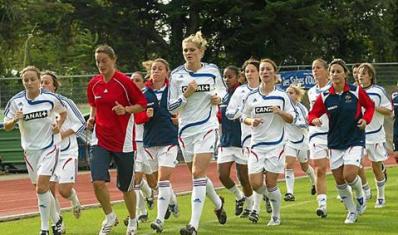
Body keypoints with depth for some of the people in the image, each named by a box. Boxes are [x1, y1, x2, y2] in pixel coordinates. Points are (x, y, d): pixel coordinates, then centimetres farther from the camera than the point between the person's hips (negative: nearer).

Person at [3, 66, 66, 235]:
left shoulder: (50, 98, -10)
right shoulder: (16, 101, -8)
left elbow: (63, 112, 11)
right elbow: (6, 127, -2)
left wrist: (58, 125, -7)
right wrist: (15, 120, -23)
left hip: (49, 146, -3)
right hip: (30, 149, 3)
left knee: (41, 187, -16)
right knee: (42, 189, 12)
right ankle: (56, 219, 34)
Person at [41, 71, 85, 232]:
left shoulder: (64, 102, -11)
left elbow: (81, 123, -5)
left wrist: (64, 134, -16)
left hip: (67, 151, -4)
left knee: (64, 190, -11)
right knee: (49, 189, -5)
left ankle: (75, 201, 26)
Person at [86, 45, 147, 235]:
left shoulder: (124, 82, -10)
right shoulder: (94, 84, 4)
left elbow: (142, 104, -3)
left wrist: (126, 109, -20)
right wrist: (92, 118, 3)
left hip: (123, 141, -3)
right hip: (100, 139, 3)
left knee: (126, 186, 7)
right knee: (98, 181, -15)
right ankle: (109, 217, 9)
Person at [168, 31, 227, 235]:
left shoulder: (212, 71, 0)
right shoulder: (176, 75, 0)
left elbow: (223, 90, 18)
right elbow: (171, 108, 0)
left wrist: (219, 98, -4)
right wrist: (186, 94, -16)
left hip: (207, 127, -3)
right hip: (185, 130, 3)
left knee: (198, 174, -15)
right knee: (197, 174, 13)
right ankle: (218, 203, 43)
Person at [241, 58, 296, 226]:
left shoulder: (282, 96, 2)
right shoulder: (252, 97, 6)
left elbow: (291, 118, 5)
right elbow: (244, 116, 14)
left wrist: (280, 112, -15)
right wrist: (251, 121, -8)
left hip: (276, 144, -2)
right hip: (257, 145, 2)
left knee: (271, 184, -4)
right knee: (255, 184, -8)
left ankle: (276, 217, 13)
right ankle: (269, 195, 27)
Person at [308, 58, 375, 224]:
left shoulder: (356, 91, -6)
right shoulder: (324, 97, -2)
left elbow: (370, 106, 8)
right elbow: (312, 114, 3)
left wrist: (366, 119, -9)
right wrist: (314, 120, -20)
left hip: (355, 140, -3)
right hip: (335, 142, 3)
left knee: (349, 175, -19)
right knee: (339, 181, 4)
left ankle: (360, 196, 14)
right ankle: (352, 212, 24)